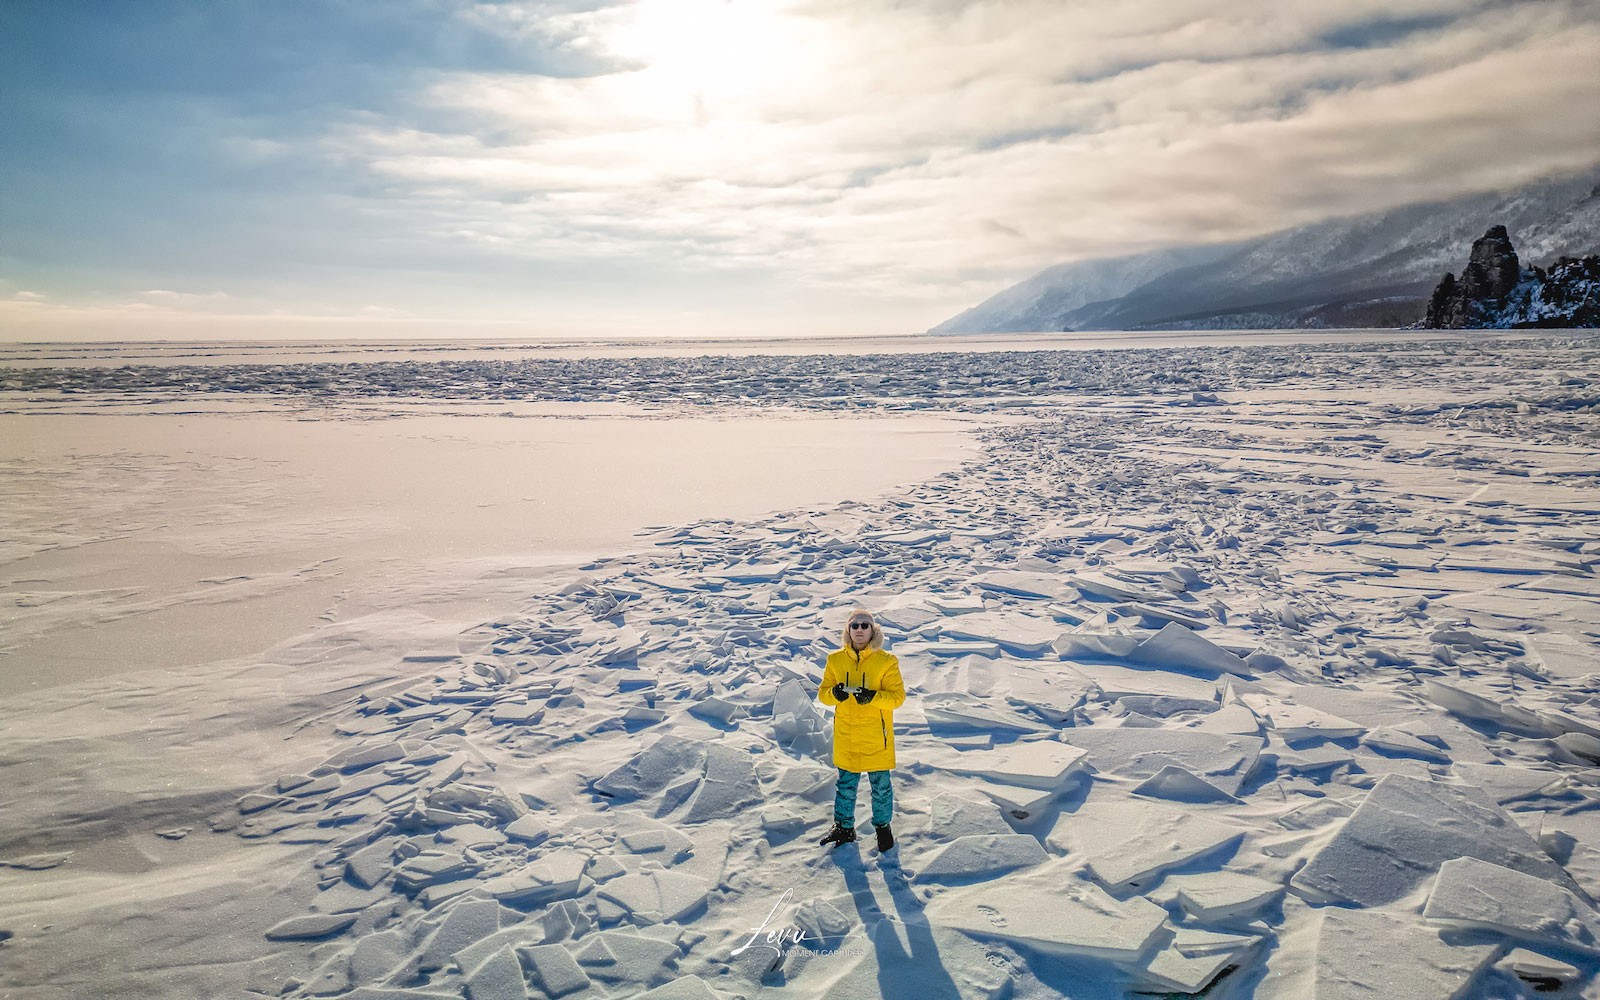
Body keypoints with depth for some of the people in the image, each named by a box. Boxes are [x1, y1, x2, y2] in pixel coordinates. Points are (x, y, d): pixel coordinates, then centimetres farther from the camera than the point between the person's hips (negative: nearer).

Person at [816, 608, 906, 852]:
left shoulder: (886, 661, -7)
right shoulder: (836, 660, 1)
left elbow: (898, 696, -10)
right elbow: (822, 692, 5)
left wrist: (872, 697, -27)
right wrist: (834, 693, -18)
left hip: (876, 736, -2)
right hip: (845, 735, 2)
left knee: (880, 784, 10)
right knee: (845, 783, 14)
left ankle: (883, 827, 31)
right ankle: (844, 827, 32)